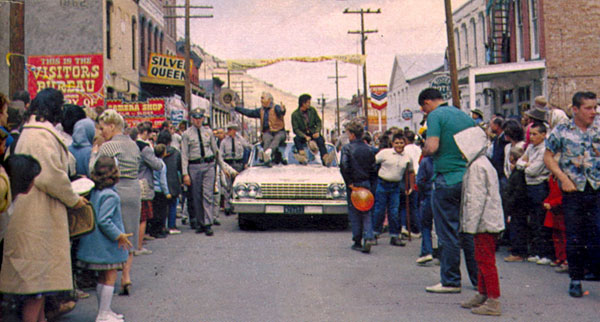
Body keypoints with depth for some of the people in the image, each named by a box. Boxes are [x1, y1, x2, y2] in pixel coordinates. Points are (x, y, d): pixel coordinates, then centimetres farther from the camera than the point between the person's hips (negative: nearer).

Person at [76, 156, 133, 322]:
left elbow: (96, 217, 10)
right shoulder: (110, 196, -20)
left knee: (102, 277, 17)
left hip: (95, 242, 9)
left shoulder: (94, 192, 5)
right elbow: (104, 221, -24)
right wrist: (119, 236, -17)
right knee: (110, 277, -1)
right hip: (107, 245, -9)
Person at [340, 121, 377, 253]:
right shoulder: (368, 149, 6)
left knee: (354, 213, 6)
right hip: (367, 184, 4)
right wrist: (371, 185, 10)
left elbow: (344, 166, -19)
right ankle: (369, 237, -12)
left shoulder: (347, 148, -8)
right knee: (366, 213, 7)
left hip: (353, 184, -3)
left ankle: (357, 242, 9)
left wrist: (349, 182, -12)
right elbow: (374, 169, 6)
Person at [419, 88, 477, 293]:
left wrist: (424, 151, 2)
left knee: (448, 233, 0)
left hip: (447, 180, -7)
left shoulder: (435, 116, -7)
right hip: (469, 179, 7)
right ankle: (478, 278, 19)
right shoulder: (465, 116, 14)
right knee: (469, 230, 14)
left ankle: (450, 281, 5)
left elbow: (432, 147, -18)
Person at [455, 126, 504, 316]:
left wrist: (471, 224, -19)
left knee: (486, 260, -7)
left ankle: (493, 301, -5)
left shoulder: (477, 166, -16)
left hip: (485, 222, -11)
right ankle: (482, 295, 27)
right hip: (489, 221, 11)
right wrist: (470, 223, 21)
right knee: (482, 259, 17)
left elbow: (477, 198, -20)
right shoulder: (483, 163, 17)